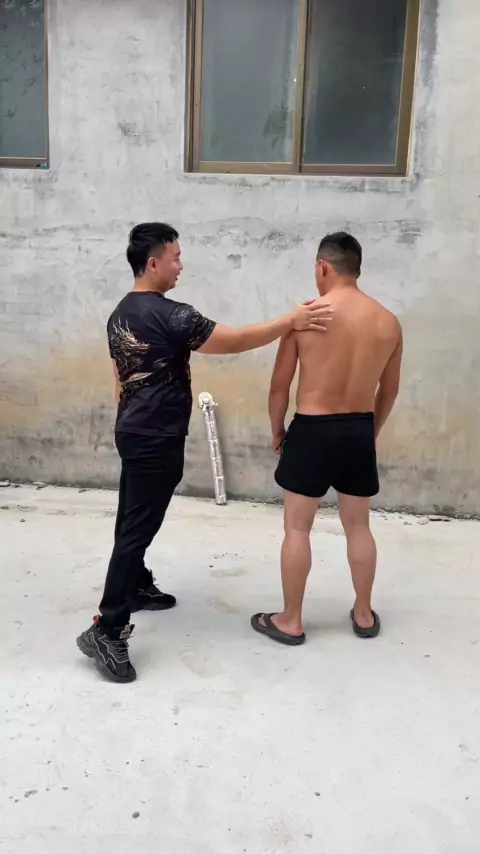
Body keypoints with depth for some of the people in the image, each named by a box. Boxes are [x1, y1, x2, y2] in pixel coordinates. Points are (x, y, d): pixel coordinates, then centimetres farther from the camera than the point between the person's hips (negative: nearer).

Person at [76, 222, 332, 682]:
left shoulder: (120, 315, 10)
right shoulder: (169, 315, -20)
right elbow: (235, 341, -20)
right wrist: (291, 321, -15)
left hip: (132, 432, 10)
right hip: (156, 440, -10)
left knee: (132, 518, 20)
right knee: (138, 528, -7)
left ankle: (138, 587, 38)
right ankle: (107, 629, -3)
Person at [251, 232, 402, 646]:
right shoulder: (388, 322, 1)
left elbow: (280, 385, -6)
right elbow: (389, 391, 10)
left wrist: (277, 429, 10)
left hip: (312, 430, -4)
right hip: (359, 430, 4)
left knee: (297, 528, 8)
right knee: (359, 526, 17)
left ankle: (291, 621, 18)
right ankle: (364, 615, 30)